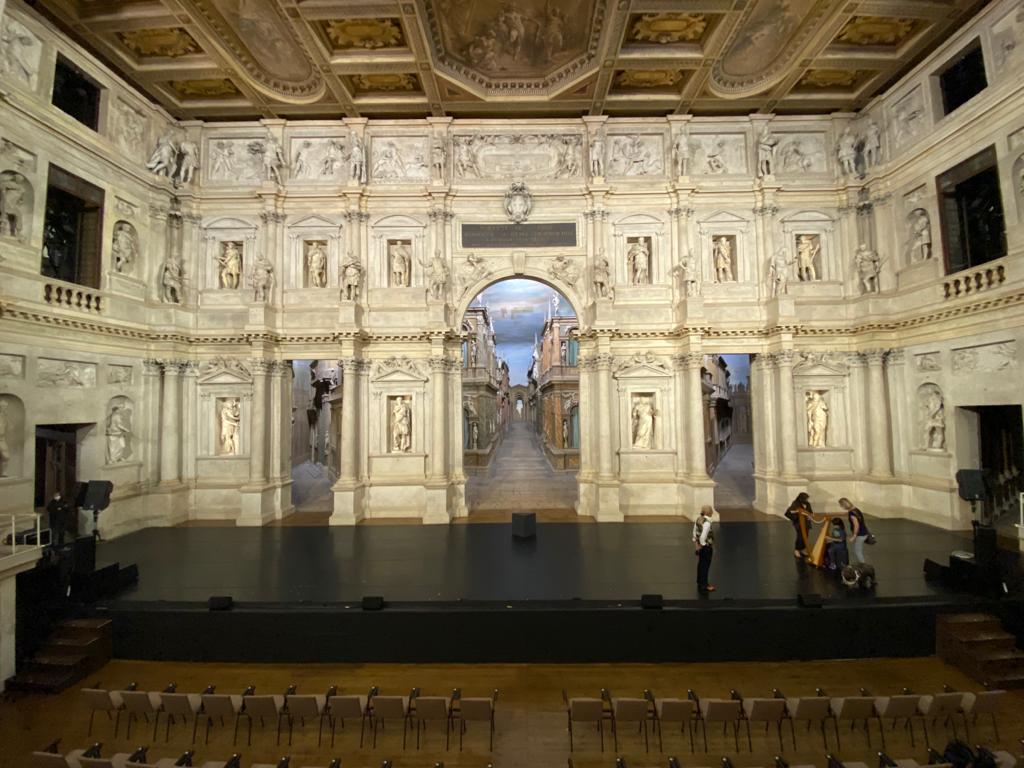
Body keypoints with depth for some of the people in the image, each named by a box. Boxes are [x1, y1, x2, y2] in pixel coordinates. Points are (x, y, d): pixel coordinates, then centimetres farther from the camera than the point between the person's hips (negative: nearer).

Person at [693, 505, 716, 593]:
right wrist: (702, 545, -13)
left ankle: (700, 582, 37)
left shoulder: (698, 519, 0)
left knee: (701, 564, 21)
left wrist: (696, 543, 11)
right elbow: (703, 536, -29)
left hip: (700, 545, 8)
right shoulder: (706, 523, -26)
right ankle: (703, 586, 18)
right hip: (706, 547, -8)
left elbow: (695, 532, 7)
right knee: (705, 566, 6)